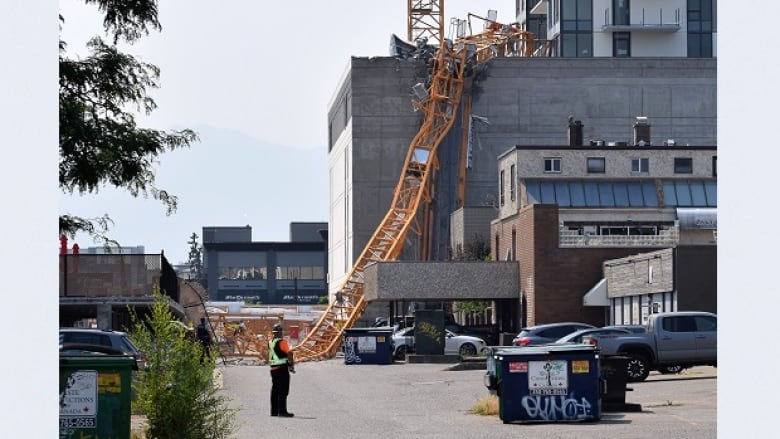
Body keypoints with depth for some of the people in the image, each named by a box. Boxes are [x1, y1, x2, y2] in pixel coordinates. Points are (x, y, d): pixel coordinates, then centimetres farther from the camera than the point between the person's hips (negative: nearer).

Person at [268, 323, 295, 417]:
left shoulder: (270, 342, 10)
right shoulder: (282, 342, -14)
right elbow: (289, 353, -20)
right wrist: (291, 365, -8)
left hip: (273, 369, 8)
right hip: (282, 368, -8)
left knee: (275, 390, 14)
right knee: (283, 391, -5)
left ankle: (274, 411, 18)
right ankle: (282, 411, -8)